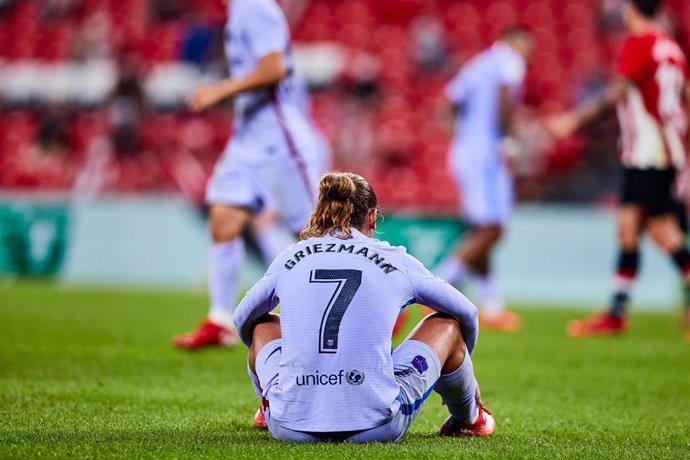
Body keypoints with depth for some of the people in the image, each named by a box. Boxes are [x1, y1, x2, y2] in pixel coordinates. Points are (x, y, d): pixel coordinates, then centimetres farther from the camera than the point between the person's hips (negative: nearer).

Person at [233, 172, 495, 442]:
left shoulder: (289, 258, 11)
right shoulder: (396, 261, 8)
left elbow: (242, 320, 29)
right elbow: (467, 313, 24)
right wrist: (459, 362, 45)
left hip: (290, 427, 2)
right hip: (375, 426, -2)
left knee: (264, 325, 32)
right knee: (448, 325, 23)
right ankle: (468, 420, 48)